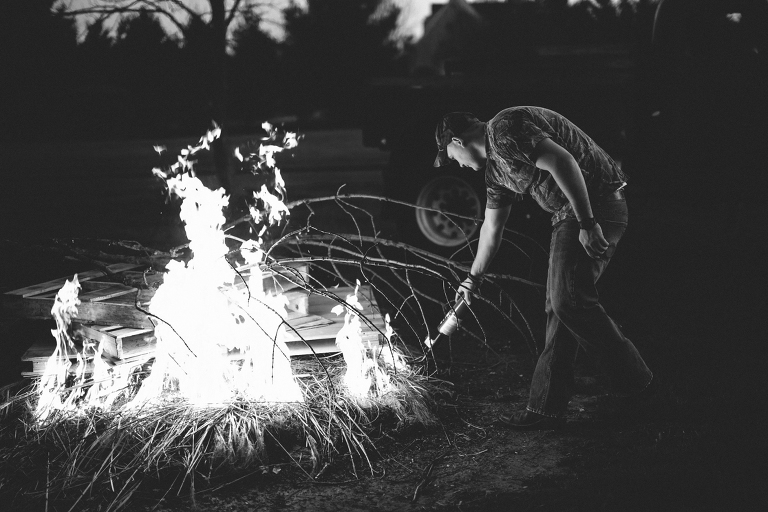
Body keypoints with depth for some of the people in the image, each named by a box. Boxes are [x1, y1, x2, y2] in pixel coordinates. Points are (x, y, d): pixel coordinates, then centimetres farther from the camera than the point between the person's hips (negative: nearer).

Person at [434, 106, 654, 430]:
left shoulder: (504, 130, -13)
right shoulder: (495, 168, 19)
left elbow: (562, 161, -24)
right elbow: (491, 228, 30)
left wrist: (588, 223, -25)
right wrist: (473, 279, 39)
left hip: (594, 205, -10)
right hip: (569, 215, 10)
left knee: (570, 300, -13)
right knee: (558, 306, 7)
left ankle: (635, 382, 2)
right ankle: (546, 407, 8)